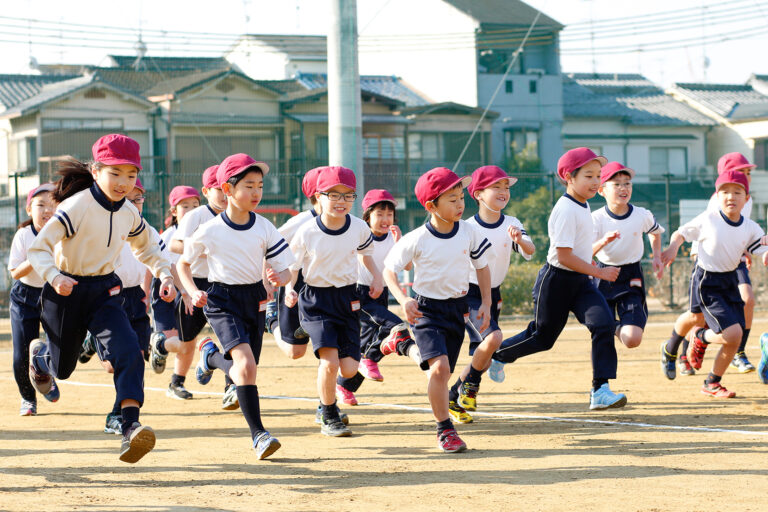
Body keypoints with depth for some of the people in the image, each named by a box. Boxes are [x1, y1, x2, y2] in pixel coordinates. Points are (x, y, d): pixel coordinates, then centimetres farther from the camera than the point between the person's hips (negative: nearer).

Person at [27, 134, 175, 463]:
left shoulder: (129, 214, -3)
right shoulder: (76, 207, -22)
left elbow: (146, 248, 17)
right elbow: (38, 248, -22)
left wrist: (164, 274, 0)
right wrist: (54, 276, -40)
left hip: (104, 291, 4)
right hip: (67, 291, -4)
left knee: (129, 352, -22)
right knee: (62, 367, 15)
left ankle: (130, 427, -28)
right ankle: (38, 354, 53)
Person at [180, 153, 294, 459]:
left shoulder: (264, 228, -3)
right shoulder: (210, 232, -10)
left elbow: (284, 268, 1)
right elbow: (183, 262, 5)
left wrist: (278, 280, -22)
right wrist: (193, 292, -10)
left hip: (255, 299, 4)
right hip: (222, 301, -4)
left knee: (244, 370, 11)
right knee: (245, 362, -24)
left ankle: (211, 355, 46)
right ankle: (258, 434, -20)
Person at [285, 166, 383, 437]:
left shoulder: (359, 228, -5)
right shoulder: (307, 233, -14)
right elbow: (291, 266, -5)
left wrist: (376, 276, 3)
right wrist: (289, 290, -22)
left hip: (347, 299, 4)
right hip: (316, 300, -3)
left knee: (349, 369, -2)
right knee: (330, 362, -19)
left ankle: (326, 402, 31)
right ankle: (328, 417, 4)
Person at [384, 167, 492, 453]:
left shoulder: (469, 233, -3)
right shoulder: (417, 240, -14)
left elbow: (482, 267, 11)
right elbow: (389, 270, -6)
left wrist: (485, 304, 6)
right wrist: (404, 300, -20)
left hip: (457, 308, 4)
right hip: (427, 309, -4)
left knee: (442, 372, 8)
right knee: (440, 366, -22)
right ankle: (444, 429, -13)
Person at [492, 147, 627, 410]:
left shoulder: (583, 206, 8)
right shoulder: (566, 210, -21)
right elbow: (564, 255, -24)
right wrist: (600, 272, -21)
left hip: (580, 281, 8)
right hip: (556, 280, -8)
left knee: (604, 324, -13)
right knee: (543, 336, 5)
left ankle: (600, 391, -13)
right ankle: (494, 354, 32)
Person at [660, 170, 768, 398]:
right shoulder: (707, 220, -11)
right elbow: (681, 233, 0)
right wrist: (672, 248, -20)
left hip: (730, 282, 5)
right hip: (707, 283, -5)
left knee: (734, 341, 2)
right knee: (732, 333, -19)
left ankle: (712, 383, 23)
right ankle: (701, 337, 14)